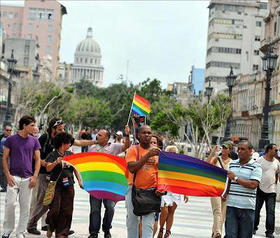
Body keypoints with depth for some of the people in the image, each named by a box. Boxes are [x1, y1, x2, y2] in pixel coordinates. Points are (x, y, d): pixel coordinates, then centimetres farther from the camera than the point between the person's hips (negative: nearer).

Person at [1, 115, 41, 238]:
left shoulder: (34, 141, 8)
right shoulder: (11, 139, 1)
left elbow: (37, 160, 9)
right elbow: (5, 158, 3)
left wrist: (34, 176, -2)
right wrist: (8, 175, -7)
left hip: (27, 178, 2)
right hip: (13, 177, -2)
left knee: (25, 206, 4)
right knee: (10, 203, -7)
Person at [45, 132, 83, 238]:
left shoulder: (70, 154, 13)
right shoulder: (52, 155, -2)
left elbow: (75, 169, 15)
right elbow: (48, 168, -15)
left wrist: (80, 180, 4)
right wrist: (56, 162, -33)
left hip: (69, 185, 4)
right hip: (56, 185, -4)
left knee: (66, 210, 1)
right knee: (55, 209, -8)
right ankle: (51, 226, 22)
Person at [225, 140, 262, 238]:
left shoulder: (256, 166, -3)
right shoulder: (232, 164, 13)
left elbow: (253, 185, -16)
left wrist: (235, 178, -15)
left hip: (247, 208, -3)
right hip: (231, 205, 3)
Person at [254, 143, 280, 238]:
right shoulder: (259, 160, -6)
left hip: (271, 191, 3)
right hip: (260, 189, -3)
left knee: (271, 211, -1)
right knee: (256, 210, 7)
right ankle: (254, 228, 22)